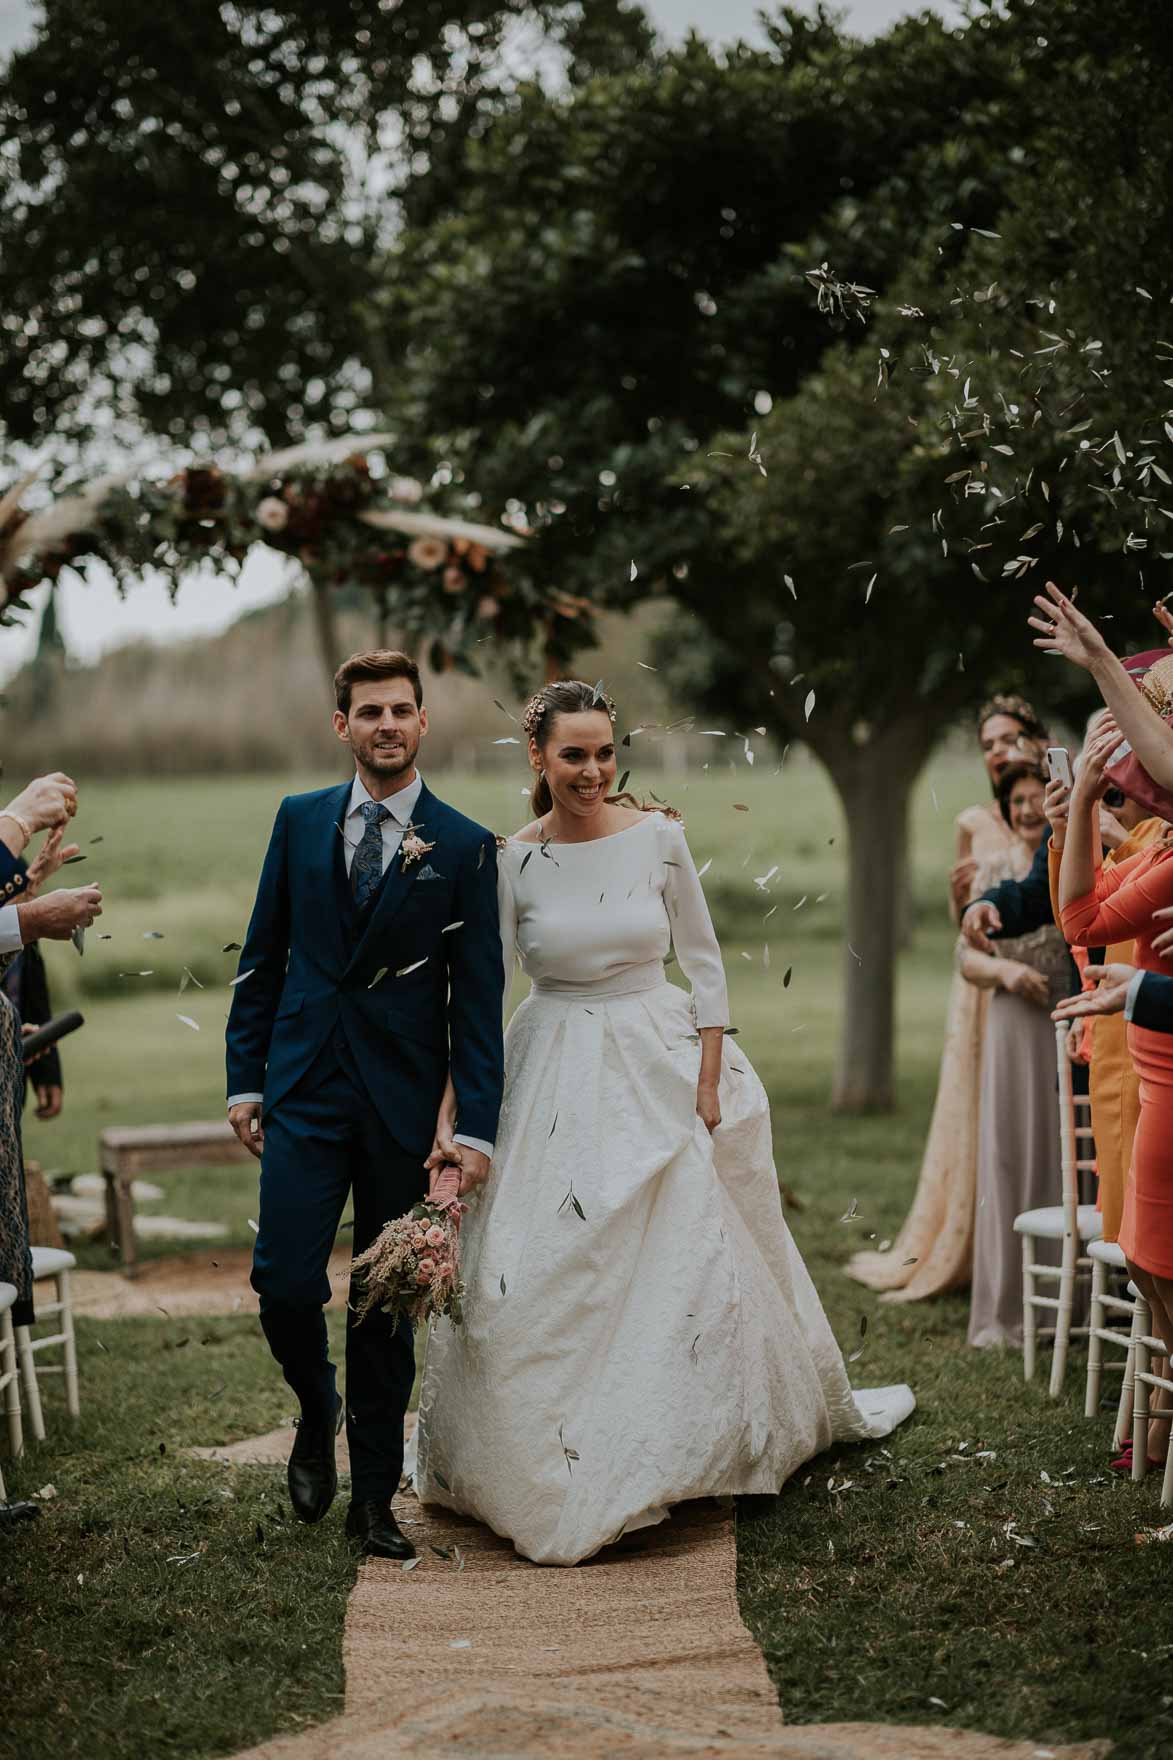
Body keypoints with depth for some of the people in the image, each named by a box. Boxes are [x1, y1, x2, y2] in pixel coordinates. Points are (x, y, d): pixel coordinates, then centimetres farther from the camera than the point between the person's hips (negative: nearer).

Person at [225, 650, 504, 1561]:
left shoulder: (465, 848, -2)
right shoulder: (300, 821, 7)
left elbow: (478, 999, -3)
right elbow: (263, 957, 10)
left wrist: (478, 1128, -9)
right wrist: (245, 1077, 5)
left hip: (402, 1102, -1)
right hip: (304, 1092, 1)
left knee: (387, 1304, 7)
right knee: (284, 1282, -7)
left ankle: (374, 1497, 19)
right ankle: (318, 1414, 25)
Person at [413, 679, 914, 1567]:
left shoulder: (659, 838, -4)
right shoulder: (512, 861, -5)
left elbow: (705, 964, 2)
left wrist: (709, 1084, -4)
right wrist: (449, 1111, -8)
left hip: (657, 1071, 0)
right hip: (557, 1082, 0)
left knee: (685, 1256, 6)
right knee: (546, 1274, 1)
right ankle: (545, 1464, 18)